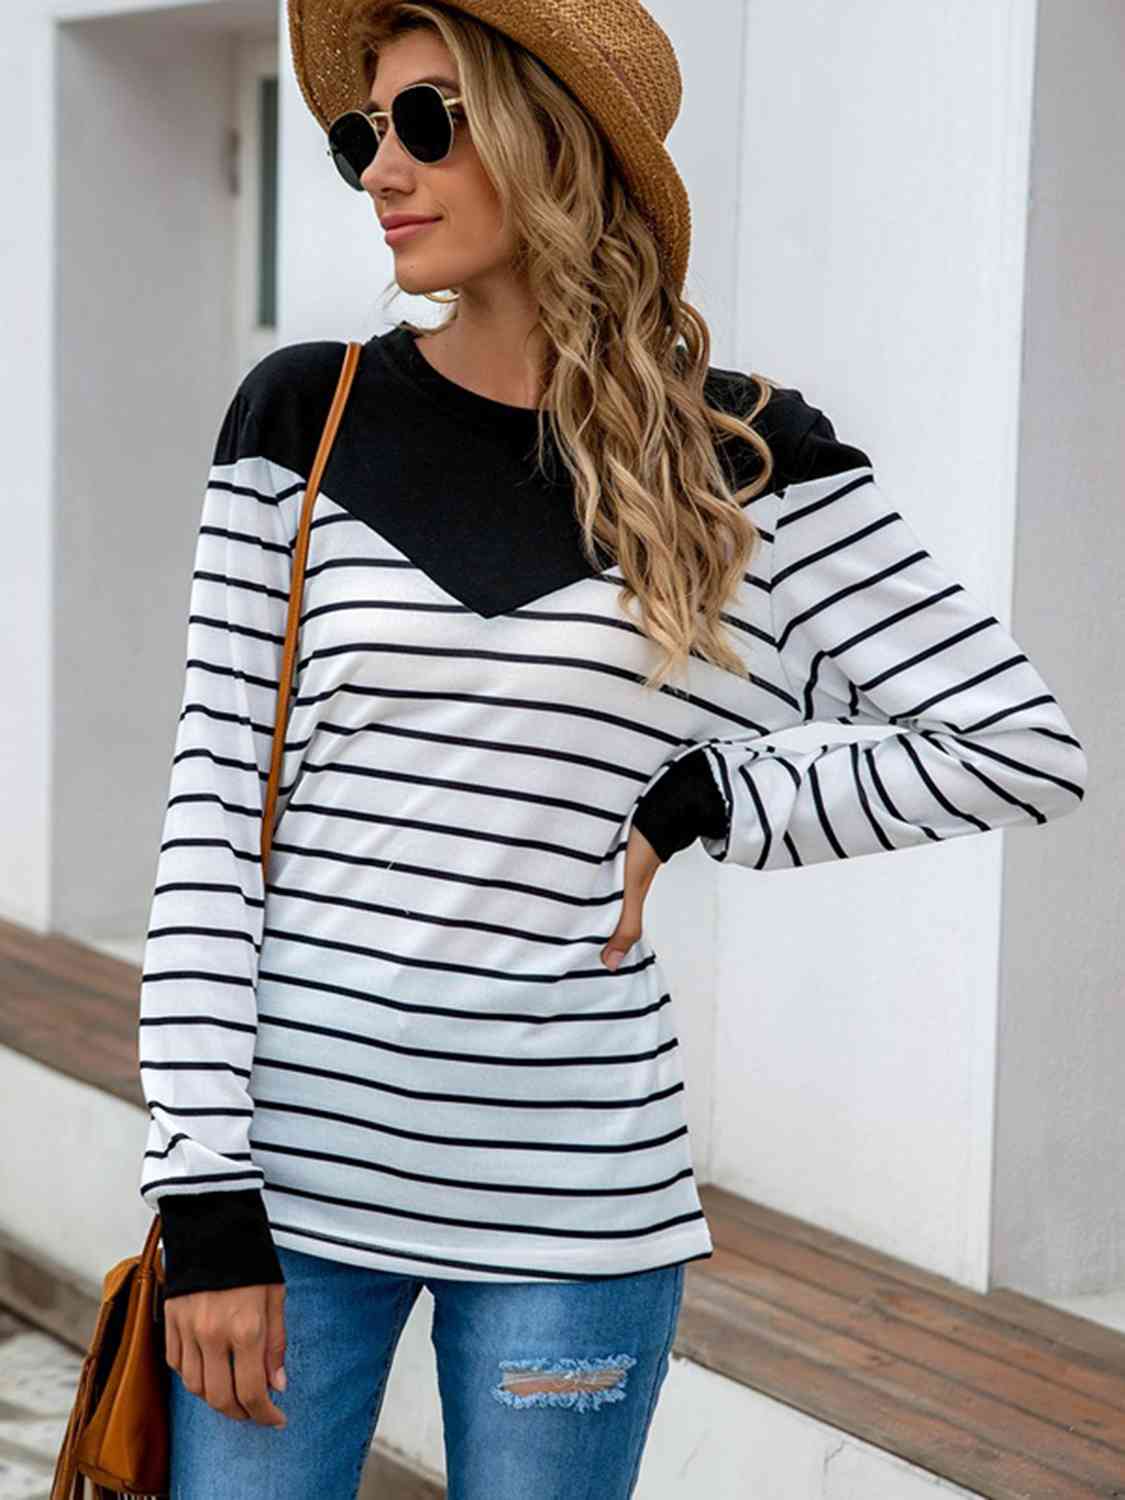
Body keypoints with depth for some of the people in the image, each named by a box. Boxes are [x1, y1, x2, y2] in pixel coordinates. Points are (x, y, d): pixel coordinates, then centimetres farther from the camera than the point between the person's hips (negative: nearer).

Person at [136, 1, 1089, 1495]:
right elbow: (213, 800, -2)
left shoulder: (746, 461, 0)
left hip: (572, 1195, 0)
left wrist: (690, 808, -4)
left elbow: (1025, 747, -1)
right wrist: (202, 1193, -8)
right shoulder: (305, 417, 2)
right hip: (292, 1161, 1)